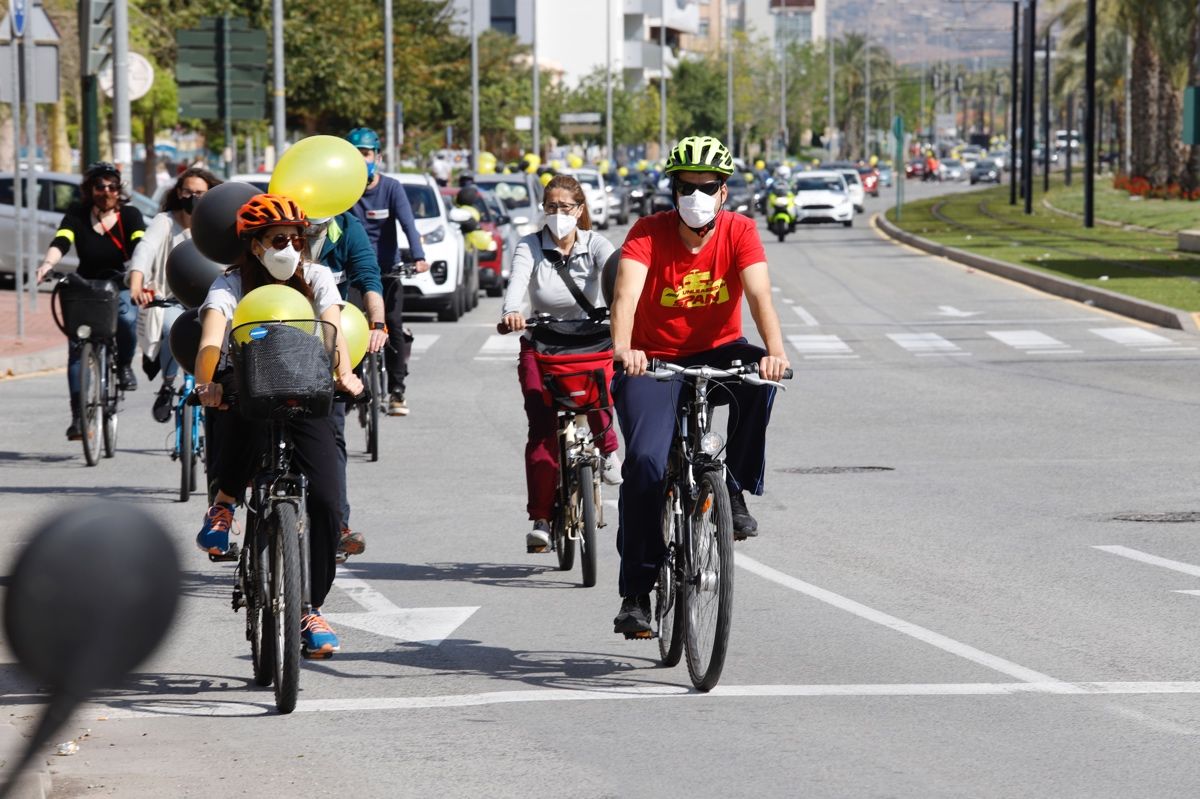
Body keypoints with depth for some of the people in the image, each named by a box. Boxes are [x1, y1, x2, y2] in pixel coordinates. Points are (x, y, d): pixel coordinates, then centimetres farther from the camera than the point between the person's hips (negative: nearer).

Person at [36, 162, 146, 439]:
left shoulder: (130, 215, -5)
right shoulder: (77, 215, -4)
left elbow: (141, 244, -22)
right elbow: (61, 241, -21)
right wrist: (48, 263, -43)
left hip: (120, 286, -1)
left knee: (126, 317, -33)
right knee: (77, 344, -14)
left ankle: (125, 365, -2)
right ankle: (78, 413, -12)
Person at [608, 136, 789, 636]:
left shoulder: (739, 232, -10)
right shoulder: (649, 234, -15)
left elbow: (759, 295, -24)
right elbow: (627, 294, -31)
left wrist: (775, 350, -44)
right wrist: (622, 349, -51)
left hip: (716, 354, 2)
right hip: (654, 361, -2)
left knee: (760, 376, -33)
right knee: (646, 461, -21)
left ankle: (736, 490, -14)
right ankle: (635, 591, -9)